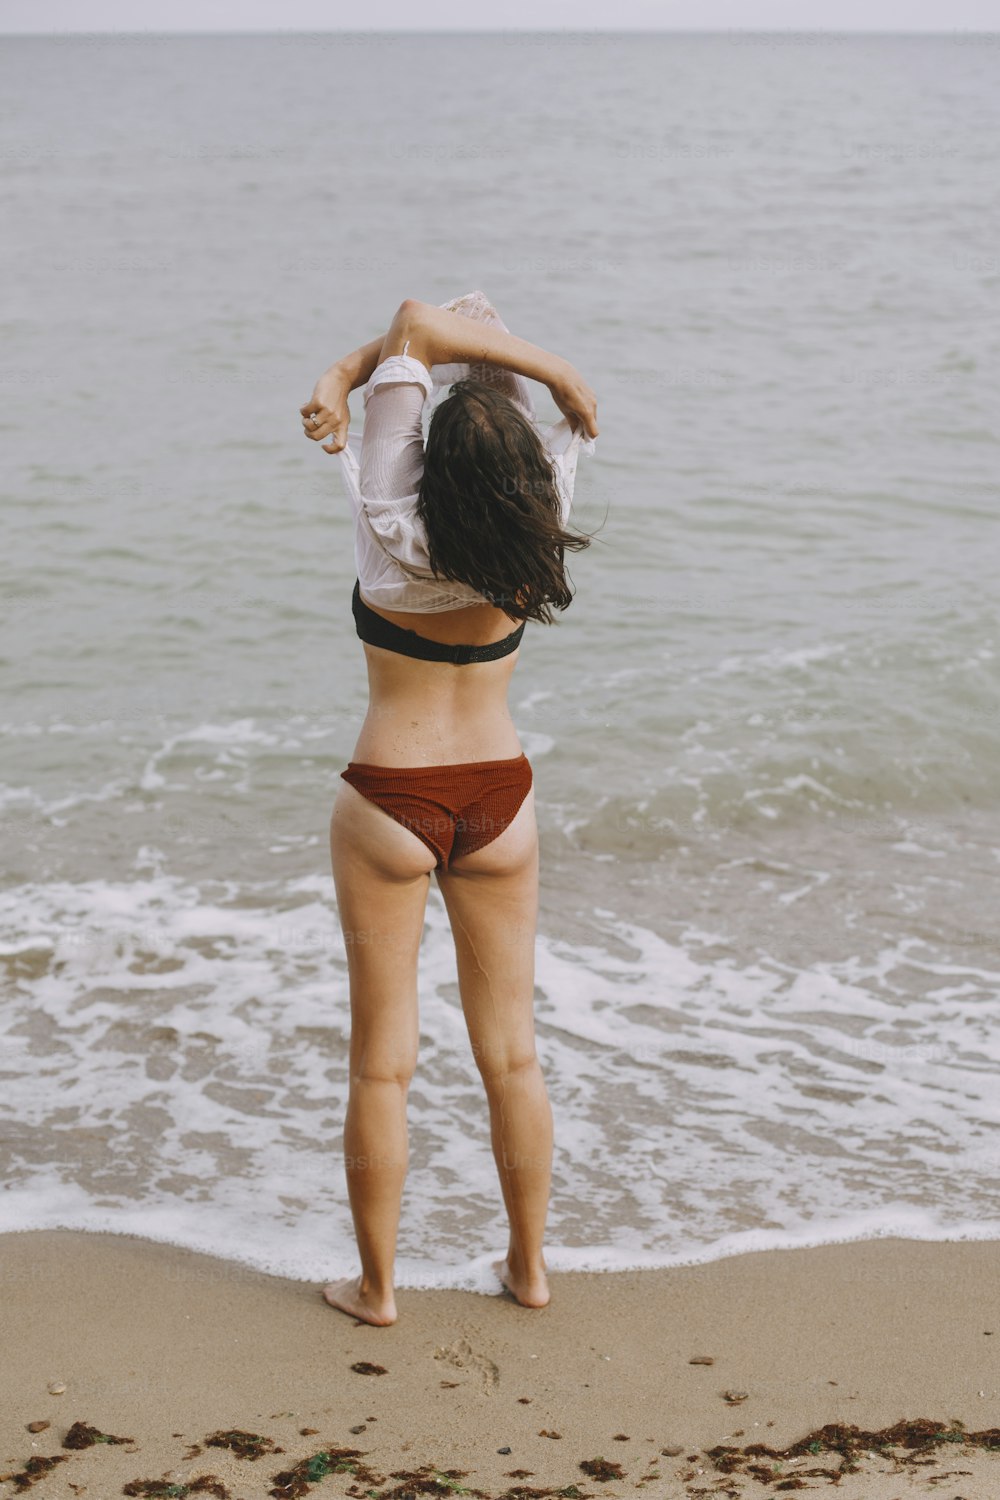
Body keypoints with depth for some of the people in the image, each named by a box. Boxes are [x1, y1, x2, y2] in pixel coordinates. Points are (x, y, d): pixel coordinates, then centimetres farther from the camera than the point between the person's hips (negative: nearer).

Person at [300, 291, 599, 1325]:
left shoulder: (395, 537, -20)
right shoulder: (538, 530, -11)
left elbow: (417, 326, -17)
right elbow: (476, 325, -2)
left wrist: (559, 375, -16)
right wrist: (382, 376, -8)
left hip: (391, 805, -3)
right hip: (499, 801, 4)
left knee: (382, 1063, 8)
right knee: (511, 1052, 15)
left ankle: (376, 1284, 19)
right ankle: (529, 1266, 27)